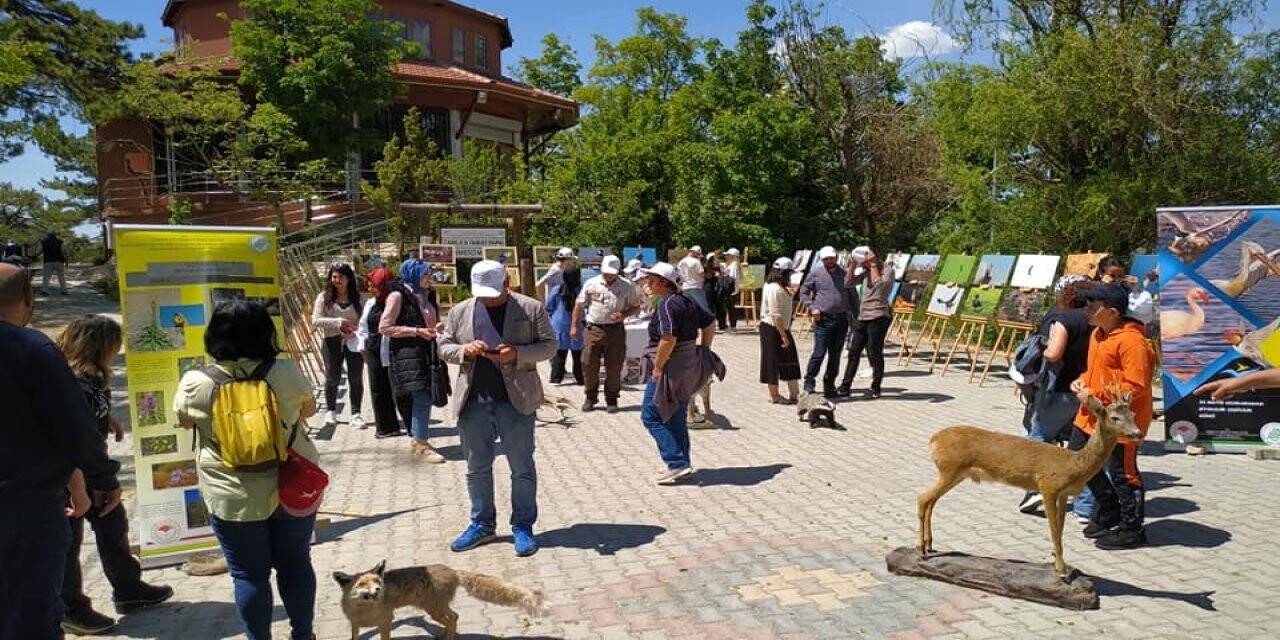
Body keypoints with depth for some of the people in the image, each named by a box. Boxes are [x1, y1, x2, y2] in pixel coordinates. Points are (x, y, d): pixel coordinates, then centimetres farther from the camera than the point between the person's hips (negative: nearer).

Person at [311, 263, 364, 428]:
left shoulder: (357, 297, 3)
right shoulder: (324, 297, 0)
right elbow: (315, 320, -8)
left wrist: (354, 331, -20)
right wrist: (338, 322, -19)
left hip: (353, 340, 0)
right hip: (332, 341, 0)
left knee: (356, 378, 0)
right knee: (332, 377, 11)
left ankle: (356, 413, 10)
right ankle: (330, 411, 30)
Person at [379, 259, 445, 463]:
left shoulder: (425, 295, 15)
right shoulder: (398, 295, -7)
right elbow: (384, 328, -10)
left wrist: (436, 327, 5)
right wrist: (417, 331, -15)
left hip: (426, 353, 8)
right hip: (407, 354, -7)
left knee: (425, 397, 9)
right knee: (422, 397, -11)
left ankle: (418, 438, 22)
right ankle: (421, 445, -4)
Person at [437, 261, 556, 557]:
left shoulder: (531, 308, -2)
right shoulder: (460, 311, 8)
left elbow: (549, 345, -1)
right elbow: (443, 347, 12)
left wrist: (518, 353, -18)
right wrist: (464, 350, -10)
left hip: (515, 400, -3)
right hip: (473, 401, 3)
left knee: (522, 468, 4)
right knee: (477, 468, 12)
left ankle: (523, 526, 17)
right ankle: (482, 524, 28)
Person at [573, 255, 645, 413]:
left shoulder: (627, 287, 2)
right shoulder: (591, 284, 3)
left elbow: (636, 307, 9)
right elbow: (579, 305, 8)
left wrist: (624, 315, -11)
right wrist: (574, 326, 4)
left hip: (615, 330, 0)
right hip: (594, 329, 1)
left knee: (614, 367, 3)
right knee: (590, 365, 3)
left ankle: (611, 400, 16)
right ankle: (590, 398, 19)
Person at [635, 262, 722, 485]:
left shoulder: (667, 304, -18)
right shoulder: (686, 300, 10)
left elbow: (669, 339, -29)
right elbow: (710, 322, 18)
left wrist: (657, 368, -21)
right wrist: (704, 352, 18)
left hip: (671, 367, -10)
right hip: (688, 365, 10)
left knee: (651, 415, -2)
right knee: (676, 416, 18)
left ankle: (677, 462, -4)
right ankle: (683, 464, 24)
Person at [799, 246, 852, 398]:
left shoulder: (844, 274, 10)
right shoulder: (815, 274, 2)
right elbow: (803, 292, 5)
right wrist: (812, 308, -8)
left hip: (841, 319, 3)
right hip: (823, 319, -3)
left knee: (835, 354, 8)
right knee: (819, 353, -9)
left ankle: (829, 384, 19)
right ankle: (809, 382, 3)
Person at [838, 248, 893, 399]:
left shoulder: (887, 270, -1)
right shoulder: (865, 272, 14)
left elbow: (880, 284, -19)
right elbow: (848, 283, 6)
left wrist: (873, 265, -12)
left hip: (878, 317, -6)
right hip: (862, 317, 6)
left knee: (874, 354, -1)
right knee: (854, 352, 7)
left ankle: (875, 389, 11)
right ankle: (845, 387, 12)